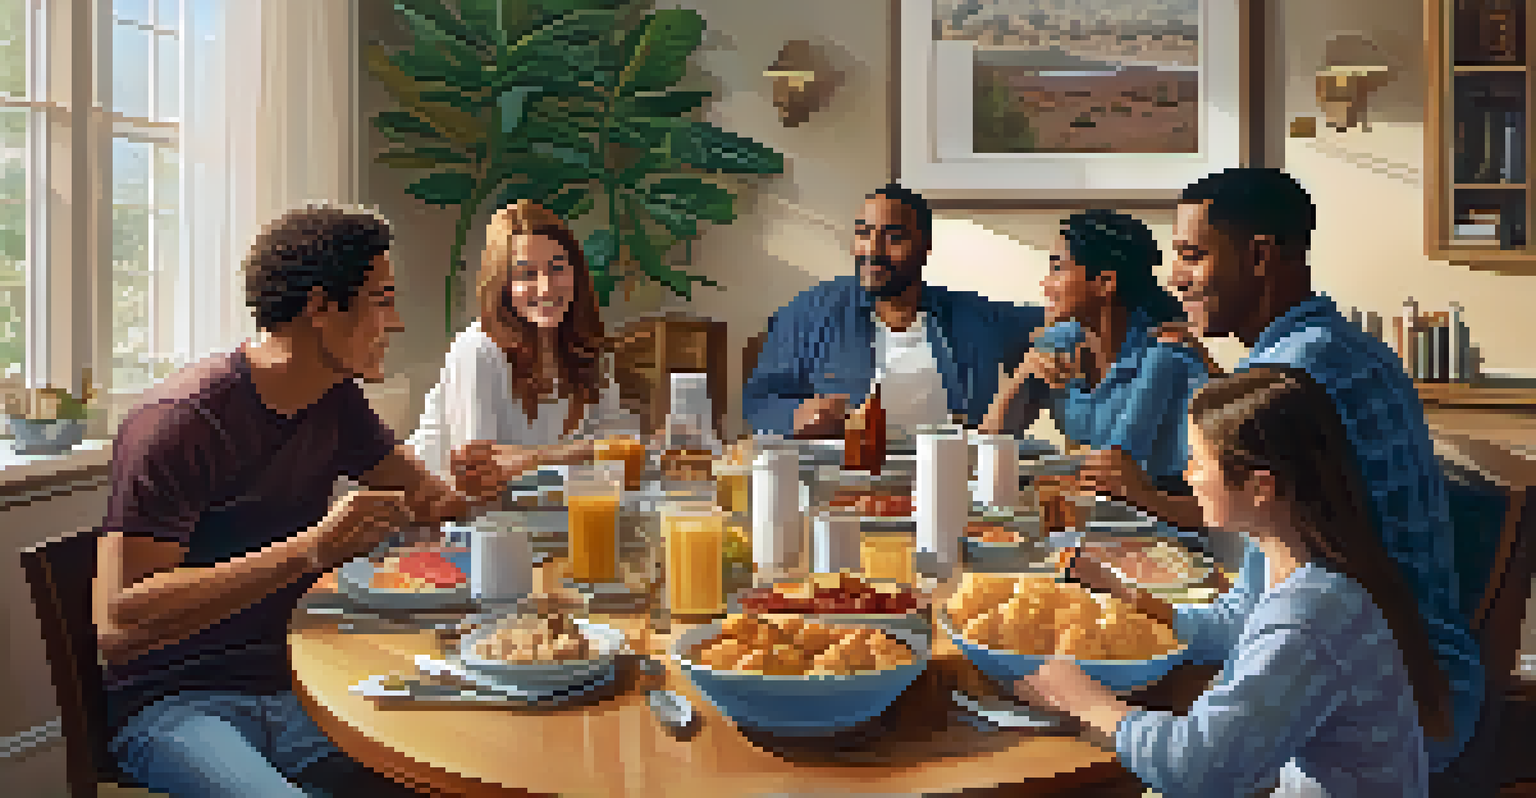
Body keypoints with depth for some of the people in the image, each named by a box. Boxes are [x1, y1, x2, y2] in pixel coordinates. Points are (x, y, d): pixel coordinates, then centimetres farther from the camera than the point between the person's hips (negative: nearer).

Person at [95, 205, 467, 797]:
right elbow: (117, 626, -23)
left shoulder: (336, 404, 8)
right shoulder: (183, 421, -16)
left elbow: (431, 502, 19)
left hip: (288, 688, 6)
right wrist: (310, 550, -32)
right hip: (170, 704, -5)